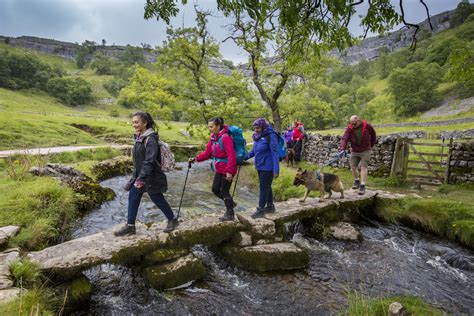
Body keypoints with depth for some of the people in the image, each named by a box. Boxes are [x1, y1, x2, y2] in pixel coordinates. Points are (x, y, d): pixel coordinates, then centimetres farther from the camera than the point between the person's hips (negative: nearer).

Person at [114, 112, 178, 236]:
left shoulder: (150, 139, -21)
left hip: (151, 177, -8)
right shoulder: (139, 137, 7)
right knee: (132, 198, 9)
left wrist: (141, 178, -27)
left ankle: (172, 220, 28)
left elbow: (149, 161, -26)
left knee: (158, 199, 6)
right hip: (139, 176, 8)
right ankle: (130, 226, 23)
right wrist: (137, 177, 20)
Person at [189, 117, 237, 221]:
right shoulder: (213, 137, 7)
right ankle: (230, 203, 35)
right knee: (215, 189, 12)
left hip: (227, 170, -8)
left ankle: (230, 214, 19)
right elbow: (207, 152, 10)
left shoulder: (225, 137, -20)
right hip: (219, 169, 8)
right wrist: (196, 159, -2)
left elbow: (232, 156, -24)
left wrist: (229, 171, -25)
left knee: (224, 191, 1)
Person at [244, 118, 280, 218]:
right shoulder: (258, 136, 6)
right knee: (266, 186, 17)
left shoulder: (271, 136, -17)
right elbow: (254, 150, 17)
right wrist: (244, 157, 6)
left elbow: (275, 153, -19)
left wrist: (276, 170, -21)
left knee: (264, 187, -1)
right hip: (260, 166, 8)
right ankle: (270, 206, 32)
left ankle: (260, 209, 8)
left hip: (267, 167, -8)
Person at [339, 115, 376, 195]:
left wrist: (371, 145, 13)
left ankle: (362, 186, -9)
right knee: (353, 167, 5)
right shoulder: (349, 128, -10)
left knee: (363, 167, -10)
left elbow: (373, 134, 8)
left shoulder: (367, 126, -10)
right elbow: (344, 139, -23)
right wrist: (342, 149, -38)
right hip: (355, 151, 3)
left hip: (365, 151, -2)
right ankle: (357, 181, 29)